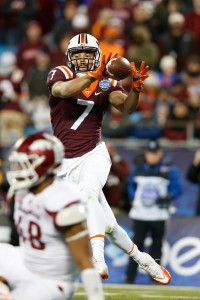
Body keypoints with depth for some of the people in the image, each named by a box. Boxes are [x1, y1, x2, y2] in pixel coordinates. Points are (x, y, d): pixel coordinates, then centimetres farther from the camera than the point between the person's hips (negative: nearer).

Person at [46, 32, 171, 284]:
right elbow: (62, 90, -24)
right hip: (67, 163, 1)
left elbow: (126, 108, -12)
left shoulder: (107, 84, 4)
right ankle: (141, 259, 25)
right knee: (107, 225, 4)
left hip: (93, 156, -1)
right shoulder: (60, 75, 0)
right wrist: (94, 75, -36)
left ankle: (98, 261, -42)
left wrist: (135, 88, -31)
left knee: (87, 195, -33)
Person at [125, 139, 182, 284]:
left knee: (157, 246, 3)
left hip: (158, 216, -1)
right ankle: (130, 277, -3)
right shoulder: (137, 168, 8)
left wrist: (166, 198, -17)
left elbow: (177, 189, 0)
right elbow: (131, 185, 20)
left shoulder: (170, 169, 0)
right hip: (139, 215, 1)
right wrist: (133, 198, 3)